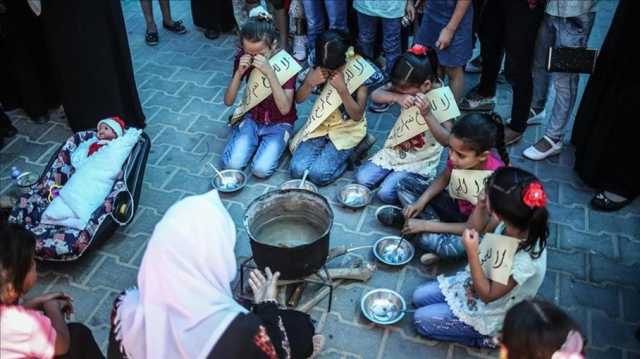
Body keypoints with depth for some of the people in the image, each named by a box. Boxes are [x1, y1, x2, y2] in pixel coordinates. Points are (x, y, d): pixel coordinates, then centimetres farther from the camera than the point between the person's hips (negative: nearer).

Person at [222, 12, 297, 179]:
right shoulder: (243, 58, -11)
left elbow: (285, 109, -28)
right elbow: (228, 101, -8)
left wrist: (269, 72, -37)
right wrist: (239, 72, -25)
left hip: (279, 124, -3)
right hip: (252, 118, 3)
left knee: (261, 169, -22)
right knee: (231, 164, -17)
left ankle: (274, 144, 8)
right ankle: (256, 141, 11)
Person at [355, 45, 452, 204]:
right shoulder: (404, 87, -9)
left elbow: (446, 140, -29)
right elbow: (375, 95, -18)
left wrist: (426, 114, -41)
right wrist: (397, 97, -38)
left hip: (420, 160, -5)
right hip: (396, 149, 5)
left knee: (386, 193, -17)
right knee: (362, 179, -6)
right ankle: (394, 173, 17)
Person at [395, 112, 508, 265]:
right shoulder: (459, 153, -22)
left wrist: (425, 225, -25)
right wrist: (421, 201, -13)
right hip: (458, 206, 6)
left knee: (428, 240, -33)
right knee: (405, 185, -3)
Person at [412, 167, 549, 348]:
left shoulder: (525, 259, -39)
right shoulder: (510, 221, -22)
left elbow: (487, 295, -27)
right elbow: (478, 231, -1)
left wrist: (472, 253, -38)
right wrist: (480, 207, -21)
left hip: (489, 312, -7)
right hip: (478, 280, 7)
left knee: (421, 320, -4)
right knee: (419, 297, 11)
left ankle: (486, 336, 7)